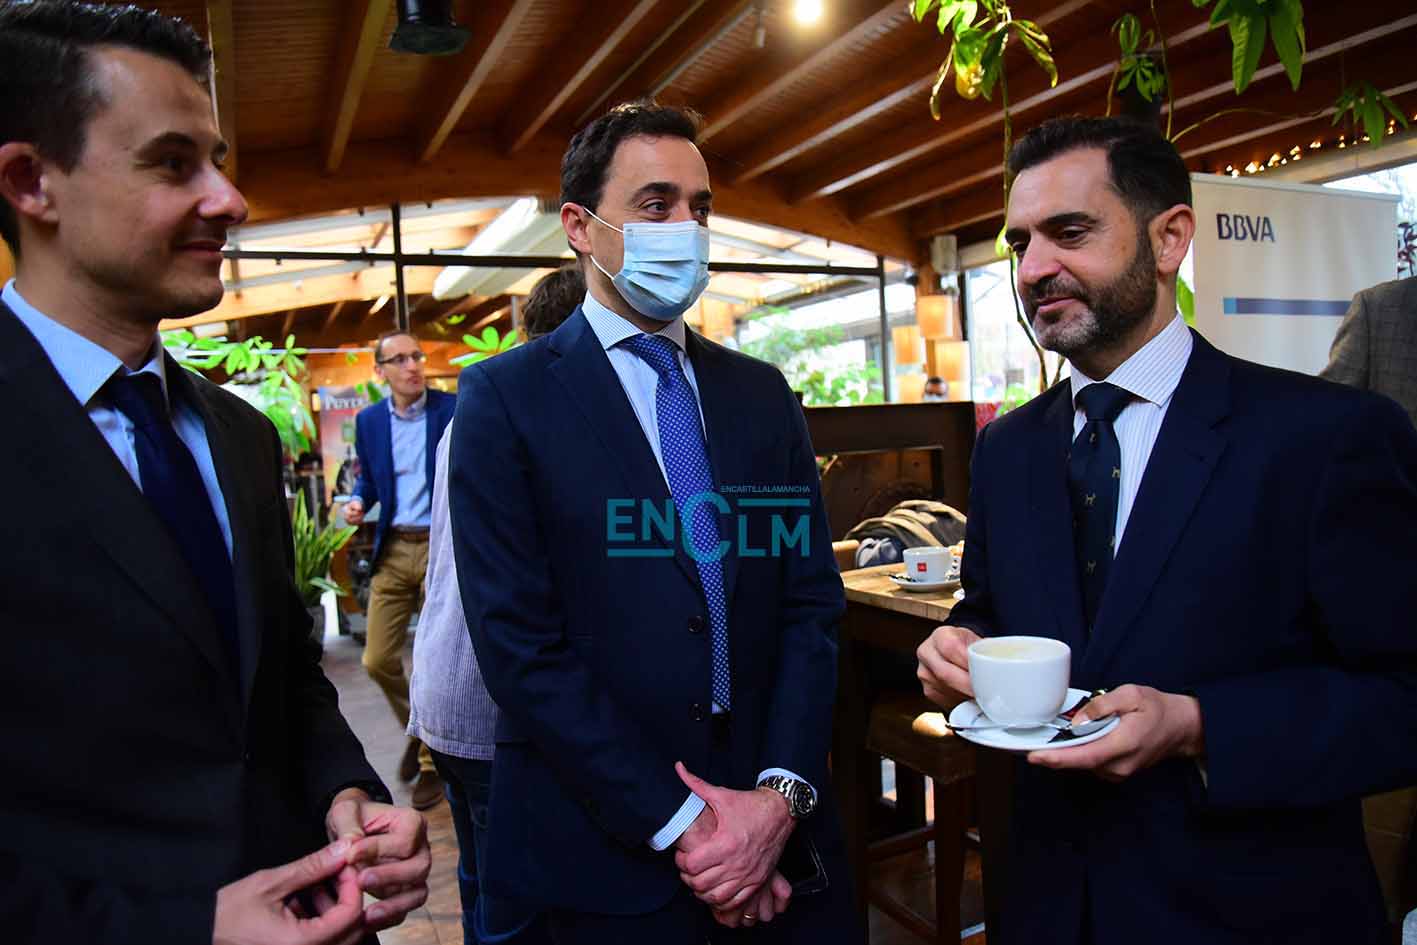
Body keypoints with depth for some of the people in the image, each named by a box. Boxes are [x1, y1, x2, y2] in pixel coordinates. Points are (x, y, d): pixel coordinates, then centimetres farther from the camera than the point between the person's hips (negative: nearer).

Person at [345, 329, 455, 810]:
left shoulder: (454, 410, -4)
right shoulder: (368, 420, 7)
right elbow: (368, 477, 18)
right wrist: (358, 502, -2)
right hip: (393, 549, 4)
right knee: (378, 659, 6)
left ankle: (433, 762, 20)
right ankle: (416, 730, 34)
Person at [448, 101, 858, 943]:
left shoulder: (763, 393, 6)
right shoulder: (506, 399, -7)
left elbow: (813, 598, 3)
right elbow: (519, 644, -12)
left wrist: (782, 790, -9)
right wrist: (677, 824, -13)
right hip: (609, 848, -3)